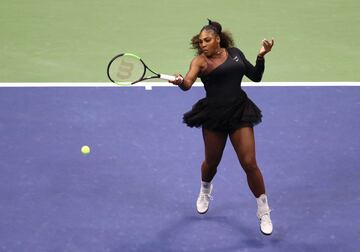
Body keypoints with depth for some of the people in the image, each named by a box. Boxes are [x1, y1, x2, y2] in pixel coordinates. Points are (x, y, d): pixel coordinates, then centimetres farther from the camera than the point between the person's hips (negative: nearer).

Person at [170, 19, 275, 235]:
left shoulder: (235, 54, 4)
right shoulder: (201, 61, -7)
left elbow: (256, 76, 12)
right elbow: (188, 84, -25)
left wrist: (261, 56, -4)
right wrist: (181, 82, -48)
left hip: (240, 113, 1)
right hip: (213, 116, -1)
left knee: (249, 163, -6)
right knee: (211, 163, 16)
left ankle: (264, 211, 9)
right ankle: (205, 192, 51)